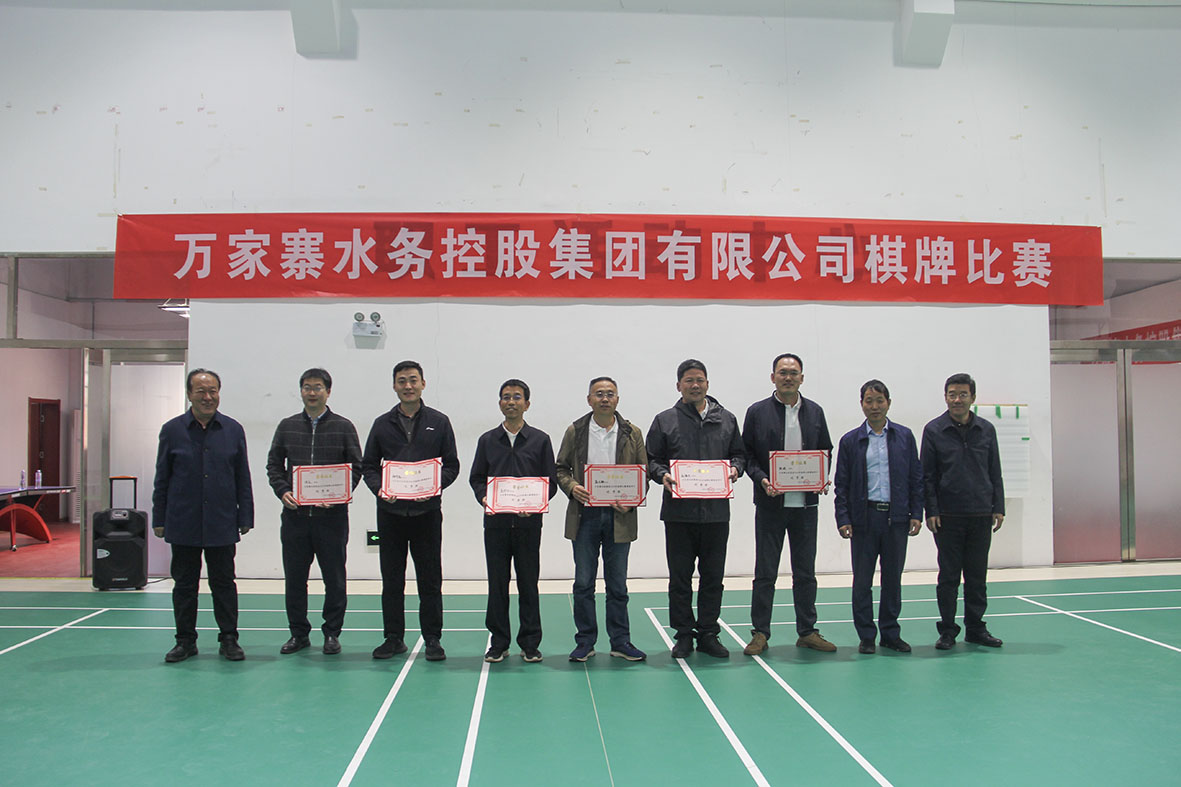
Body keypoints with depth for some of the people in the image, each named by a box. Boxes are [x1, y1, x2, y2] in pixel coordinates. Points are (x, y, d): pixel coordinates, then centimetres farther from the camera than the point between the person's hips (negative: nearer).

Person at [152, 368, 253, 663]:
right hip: (183, 525, 0)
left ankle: (229, 639, 15)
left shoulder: (233, 430, 4)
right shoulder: (172, 430, 2)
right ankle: (185, 641, 20)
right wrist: (159, 519, 3)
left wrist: (245, 517, 3)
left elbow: (242, 478, 7)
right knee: (184, 583, 9)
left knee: (223, 582, 6)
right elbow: (161, 479, 6)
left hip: (222, 525, 0)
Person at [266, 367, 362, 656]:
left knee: (334, 578, 4)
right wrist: (283, 491, -5)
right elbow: (274, 464, 13)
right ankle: (299, 632, 20)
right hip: (294, 514, 2)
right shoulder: (287, 426, 11)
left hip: (332, 515, -2)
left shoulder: (343, 427, 4)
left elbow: (355, 467, 3)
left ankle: (332, 633, 16)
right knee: (294, 578, 8)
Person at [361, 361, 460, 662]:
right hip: (390, 513, 2)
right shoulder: (382, 424, 9)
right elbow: (368, 465, 10)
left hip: (427, 512, -1)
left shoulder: (439, 422, 5)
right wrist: (379, 488, -9)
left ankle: (432, 638, 13)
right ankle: (393, 638, 18)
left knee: (430, 580, 3)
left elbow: (452, 466, 4)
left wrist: (434, 486, -14)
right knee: (392, 580, 8)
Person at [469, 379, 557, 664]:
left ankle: (530, 643, 13)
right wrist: (484, 498, -9)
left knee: (528, 582, 3)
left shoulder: (540, 440, 6)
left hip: (528, 521, -1)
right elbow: (476, 478, 12)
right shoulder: (488, 440, 11)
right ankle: (498, 643, 14)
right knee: (497, 582, 4)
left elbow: (550, 482, 4)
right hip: (495, 521, 1)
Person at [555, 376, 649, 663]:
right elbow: (561, 468, 9)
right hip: (584, 515, 0)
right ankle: (585, 642, 15)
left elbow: (644, 475, 7)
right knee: (583, 582, 5)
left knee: (617, 584, 7)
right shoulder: (575, 431, 6)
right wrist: (571, 487, -11)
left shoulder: (632, 434, 6)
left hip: (619, 517, 0)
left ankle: (620, 641, 17)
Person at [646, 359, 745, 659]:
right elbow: (650, 459, 6)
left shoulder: (727, 419, 11)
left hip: (716, 511, 2)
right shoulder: (664, 420, 5)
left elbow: (739, 454, 17)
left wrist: (735, 468, -4)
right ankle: (683, 634, 15)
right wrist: (663, 475, -13)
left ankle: (708, 634, 19)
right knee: (680, 577, 4)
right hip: (678, 511, -2)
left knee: (713, 577, 8)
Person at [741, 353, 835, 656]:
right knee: (765, 572, 2)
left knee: (805, 572, 10)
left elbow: (826, 450, 14)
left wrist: (823, 478, -3)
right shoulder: (757, 412, 0)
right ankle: (760, 633, 12)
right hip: (770, 503, -3)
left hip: (805, 503, 3)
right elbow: (746, 454, 1)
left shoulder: (815, 412, 9)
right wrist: (762, 480, -15)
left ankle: (807, 631, 21)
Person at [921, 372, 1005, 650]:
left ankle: (976, 628, 19)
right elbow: (927, 475, 0)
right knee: (949, 575, 3)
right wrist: (931, 511, -7)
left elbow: (995, 473, 12)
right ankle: (947, 630, 12)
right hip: (947, 516, -2)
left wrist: (998, 508, 5)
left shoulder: (986, 430, 7)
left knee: (977, 575, 9)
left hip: (981, 515, 3)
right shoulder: (934, 430, 0)